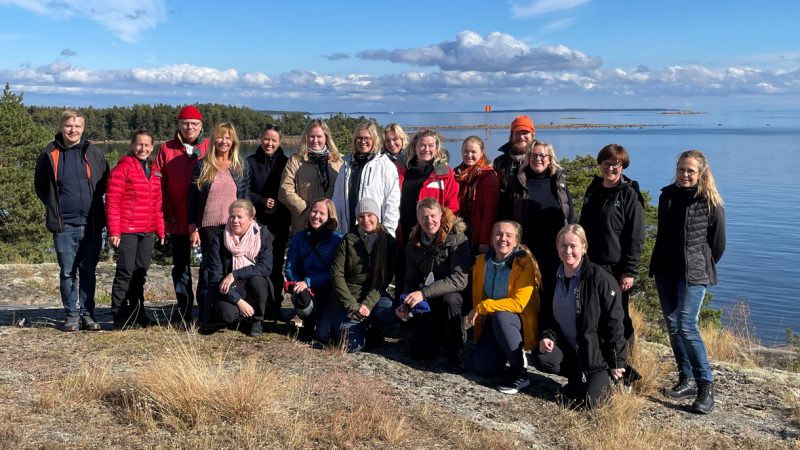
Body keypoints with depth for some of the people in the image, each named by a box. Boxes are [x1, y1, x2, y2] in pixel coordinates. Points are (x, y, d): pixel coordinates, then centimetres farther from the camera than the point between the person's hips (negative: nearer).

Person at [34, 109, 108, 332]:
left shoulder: (94, 153, 2)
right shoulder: (49, 154, 2)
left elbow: (104, 182, 14)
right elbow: (40, 186, 14)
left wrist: (92, 202, 8)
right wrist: (55, 207, 10)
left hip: (91, 224, 1)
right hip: (63, 225, 0)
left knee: (88, 271, 6)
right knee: (67, 272, 4)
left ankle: (87, 313, 14)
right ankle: (72, 314, 13)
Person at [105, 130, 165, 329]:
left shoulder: (154, 172, 16)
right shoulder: (123, 168, -5)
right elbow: (112, 201, -9)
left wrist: (160, 230, 16)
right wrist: (114, 231, -14)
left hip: (147, 232, 7)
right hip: (127, 231, -6)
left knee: (140, 273, 13)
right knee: (125, 272, -3)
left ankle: (137, 313, 23)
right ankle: (119, 317, 5)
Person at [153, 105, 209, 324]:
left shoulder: (211, 148, 3)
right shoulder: (166, 149, 6)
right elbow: (159, 184, 4)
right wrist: (168, 213, -3)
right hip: (178, 221, 2)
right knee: (181, 265, 9)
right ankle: (184, 308, 19)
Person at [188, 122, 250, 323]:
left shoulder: (241, 168, 10)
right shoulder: (202, 166, 4)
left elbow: (246, 199, 11)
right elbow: (192, 199, 4)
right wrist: (193, 228, -2)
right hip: (209, 226, -1)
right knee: (208, 269, -1)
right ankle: (205, 317, 5)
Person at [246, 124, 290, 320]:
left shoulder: (285, 163, 7)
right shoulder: (250, 162, 6)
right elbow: (243, 191, 1)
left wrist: (278, 206, -10)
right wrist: (263, 201, -10)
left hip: (279, 222, 1)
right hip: (256, 220, 0)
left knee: (276, 263, 2)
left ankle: (274, 306, 10)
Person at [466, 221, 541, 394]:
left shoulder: (524, 263, -17)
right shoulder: (482, 261, -1)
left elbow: (519, 303, -25)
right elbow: (477, 296, 13)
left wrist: (482, 307, -24)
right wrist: (475, 316, 5)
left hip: (519, 322, -4)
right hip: (492, 322, 5)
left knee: (500, 316, -37)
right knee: (482, 368, -13)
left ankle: (520, 372, -21)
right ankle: (504, 352, 21)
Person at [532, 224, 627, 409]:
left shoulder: (599, 277, -16)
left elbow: (614, 321, -14)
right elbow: (546, 313, 12)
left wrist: (617, 361, -13)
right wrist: (548, 336, -9)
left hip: (595, 351, -5)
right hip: (567, 346, 5)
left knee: (588, 400, -18)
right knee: (541, 359, -23)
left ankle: (603, 378, 18)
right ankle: (578, 376, 7)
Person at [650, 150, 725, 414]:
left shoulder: (710, 203, -8)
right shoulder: (666, 195, 7)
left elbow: (718, 243, 1)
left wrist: (703, 266, 9)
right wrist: (658, 263, 15)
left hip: (693, 273, -6)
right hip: (665, 271, 6)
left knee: (687, 326, -14)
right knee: (673, 326, 7)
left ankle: (706, 385, -3)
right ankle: (687, 380, 17)